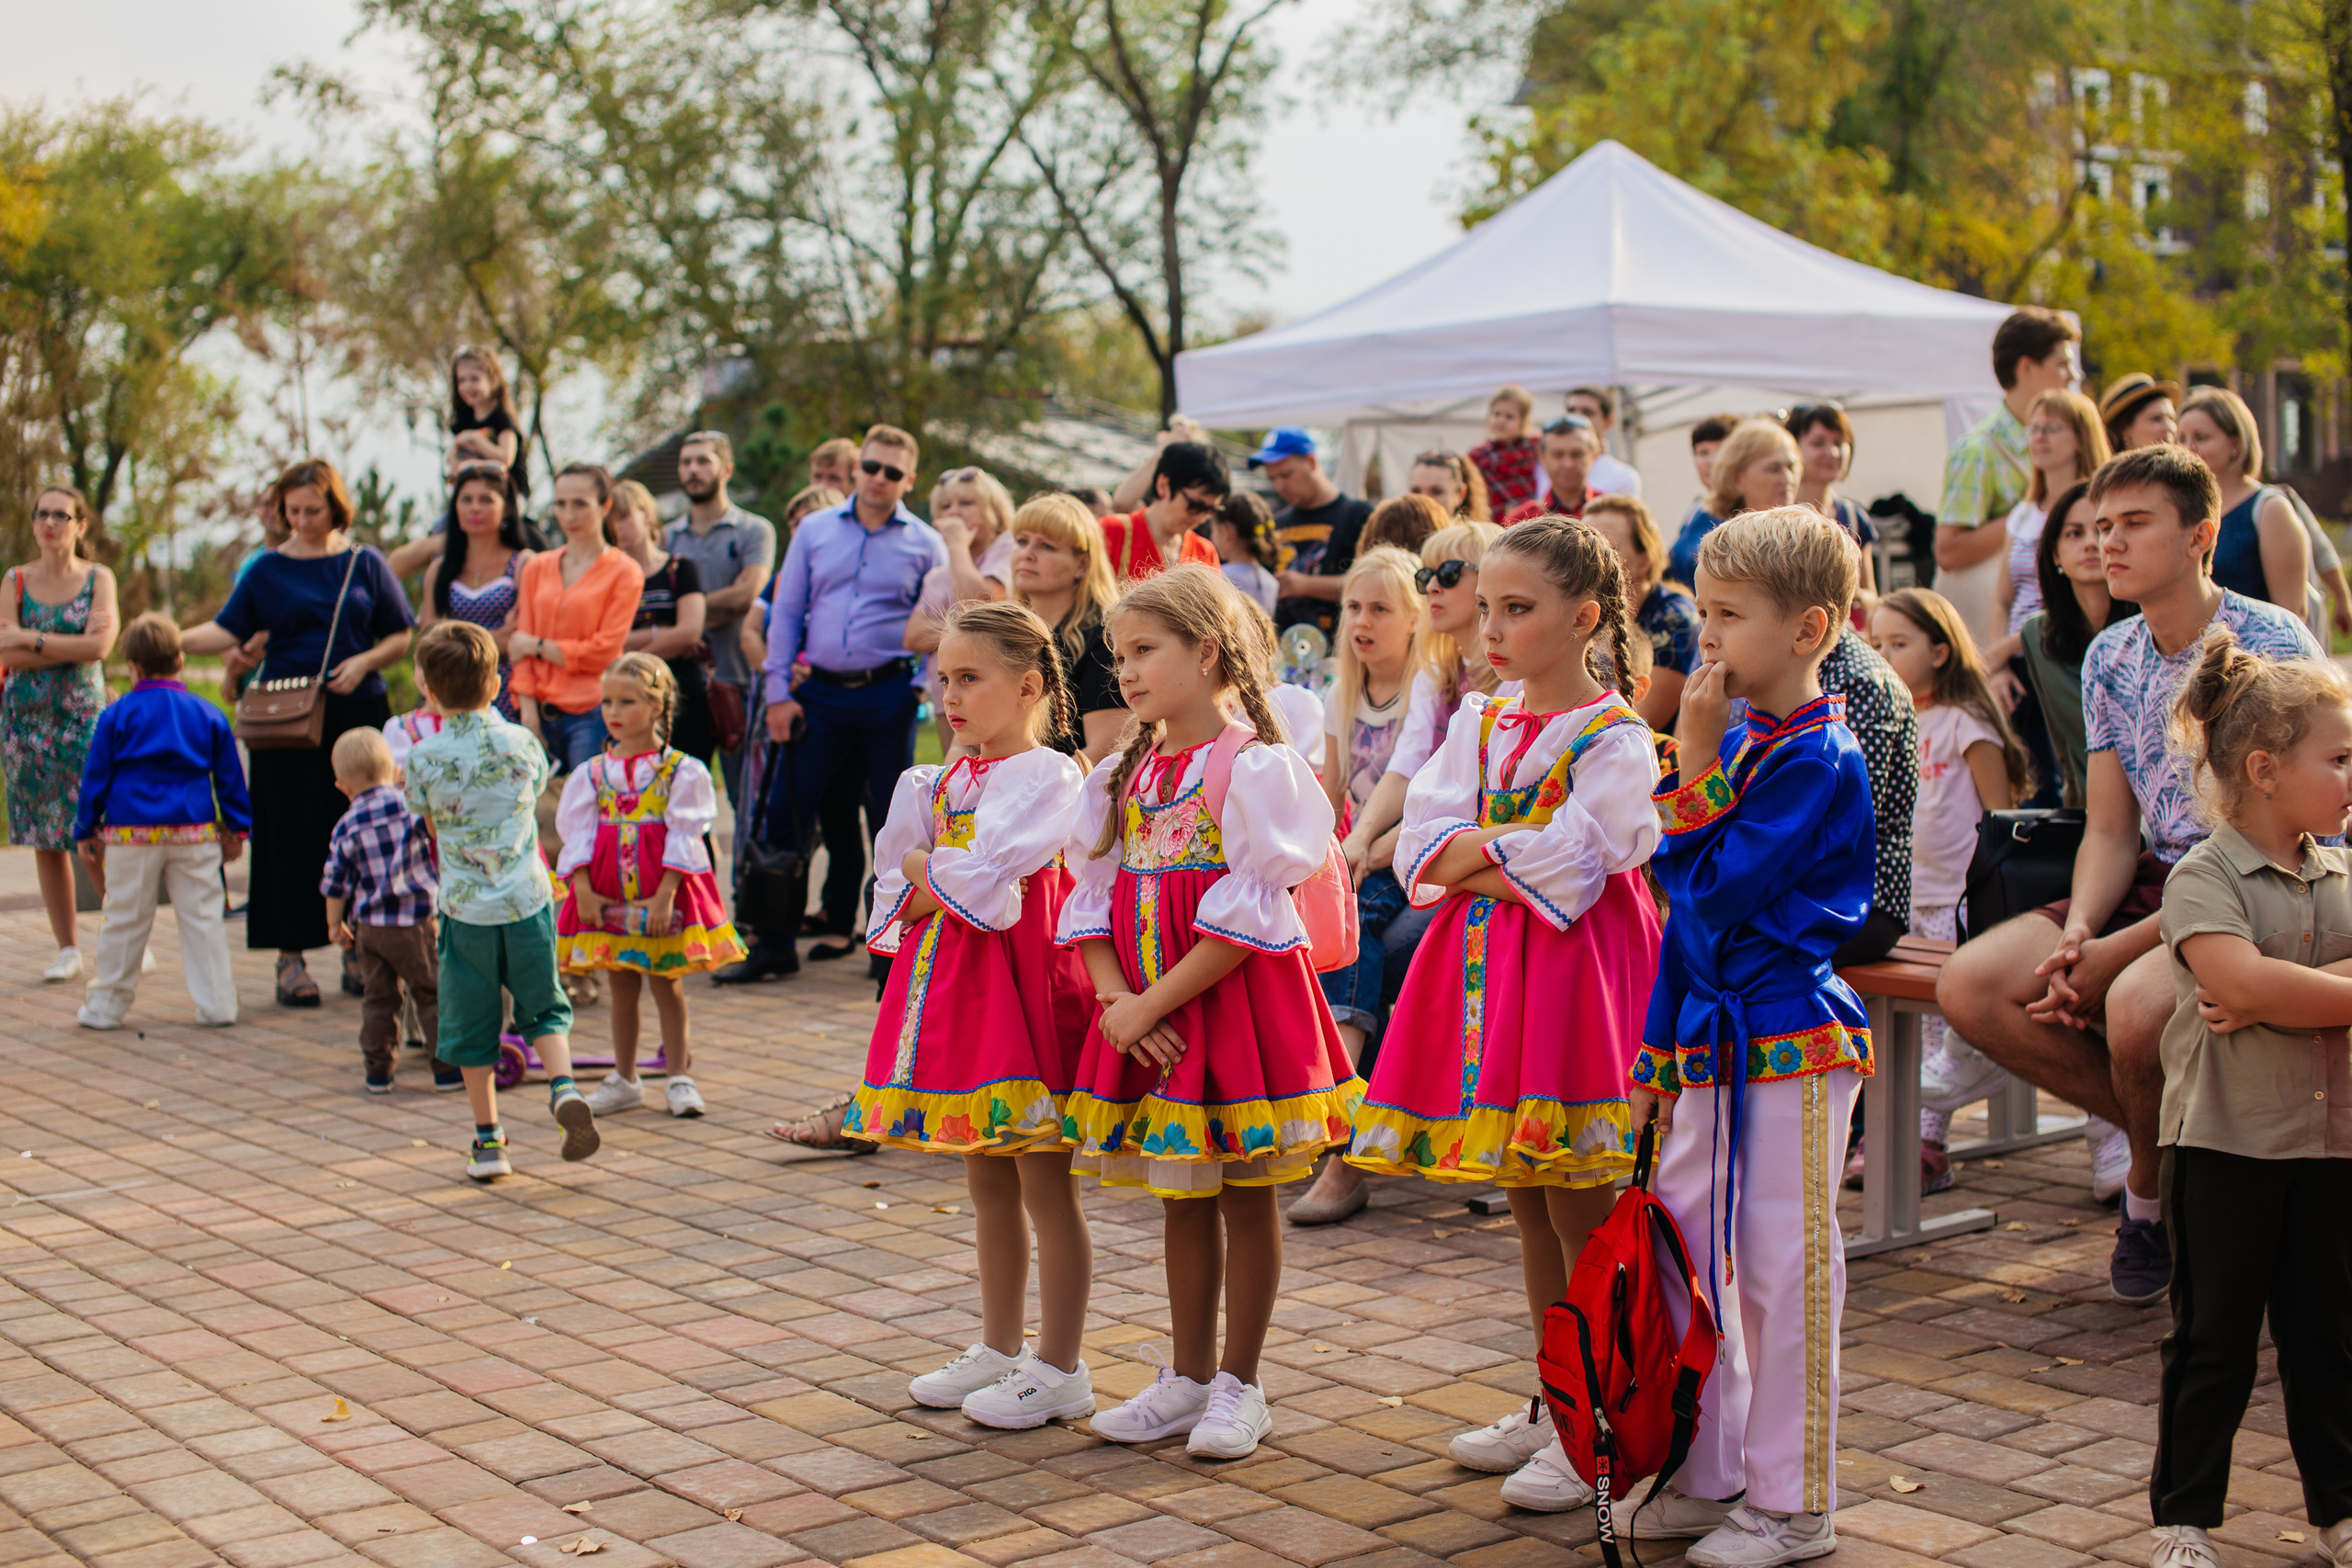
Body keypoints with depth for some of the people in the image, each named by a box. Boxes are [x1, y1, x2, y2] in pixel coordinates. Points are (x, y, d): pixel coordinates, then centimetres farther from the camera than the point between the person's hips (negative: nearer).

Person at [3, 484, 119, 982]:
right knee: (45, 841, 4)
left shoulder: (98, 578, 1)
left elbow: (99, 647, -13)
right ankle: (67, 949, 12)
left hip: (83, 717, -3)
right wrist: (70, 645, -12)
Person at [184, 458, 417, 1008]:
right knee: (292, 835, -1)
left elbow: (402, 635, 8)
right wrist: (178, 639, -19)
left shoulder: (365, 564, 7)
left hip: (358, 713, 1)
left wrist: (364, 661, -9)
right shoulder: (268, 570, 6)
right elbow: (228, 630, -1)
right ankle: (292, 958, 4)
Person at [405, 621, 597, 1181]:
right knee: (543, 1008, 15)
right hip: (528, 902, 1)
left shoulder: (424, 759, -8)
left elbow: (434, 829, 6)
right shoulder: (522, 743, -3)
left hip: (465, 909, -1)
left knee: (472, 1024, 9)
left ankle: (488, 1140, 13)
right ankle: (564, 1088, -10)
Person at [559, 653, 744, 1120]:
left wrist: (665, 895, -15)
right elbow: (578, 834, 2)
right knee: (622, 988, 10)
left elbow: (683, 836, -9)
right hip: (608, 897, 3)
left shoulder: (681, 770, -5)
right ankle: (624, 1080, 20)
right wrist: (583, 890, -9)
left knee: (667, 985, 4)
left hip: (664, 894, -3)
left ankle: (679, 1077, 14)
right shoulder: (592, 773, 5)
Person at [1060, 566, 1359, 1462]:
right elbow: (1091, 902, 7)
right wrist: (1115, 997, -9)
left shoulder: (1252, 767, -12)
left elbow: (1245, 918, -18)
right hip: (1144, 1014, 6)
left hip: (1235, 1001, -6)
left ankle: (1238, 1386, 15)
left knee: (1245, 1200, 5)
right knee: (1182, 1201, 15)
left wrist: (1153, 1003, -19)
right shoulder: (1122, 775, 9)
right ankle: (1187, 1378, 26)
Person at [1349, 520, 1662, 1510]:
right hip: (1485, 968, 7)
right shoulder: (1477, 724, 11)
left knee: (1580, 1212, -2)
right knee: (1529, 1209, 14)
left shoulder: (1614, 738, -9)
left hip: (1572, 970, -7)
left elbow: (1564, 876, -17)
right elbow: (1422, 851, 1)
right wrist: (1515, 855, -12)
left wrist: (1472, 855, -8)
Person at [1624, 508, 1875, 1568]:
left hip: (1790, 1042, -9)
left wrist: (1694, 762, -16)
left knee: (1782, 1270, -1)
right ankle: (1712, 1473, 27)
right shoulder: (1733, 738, 12)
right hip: (1713, 1041, 9)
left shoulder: (1818, 757, -13)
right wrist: (1658, 1052, 18)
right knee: (1684, 1251, 13)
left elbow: (1712, 885, -21)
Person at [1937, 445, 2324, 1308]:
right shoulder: (2109, 657, 7)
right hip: (2161, 881, 7)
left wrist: (2112, 954, -23)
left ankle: (2152, 1185, -3)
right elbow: (2110, 832, 8)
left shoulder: (2273, 646, -15)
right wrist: (2076, 933, -14)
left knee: (2136, 1003, -37)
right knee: (1969, 986, -13)